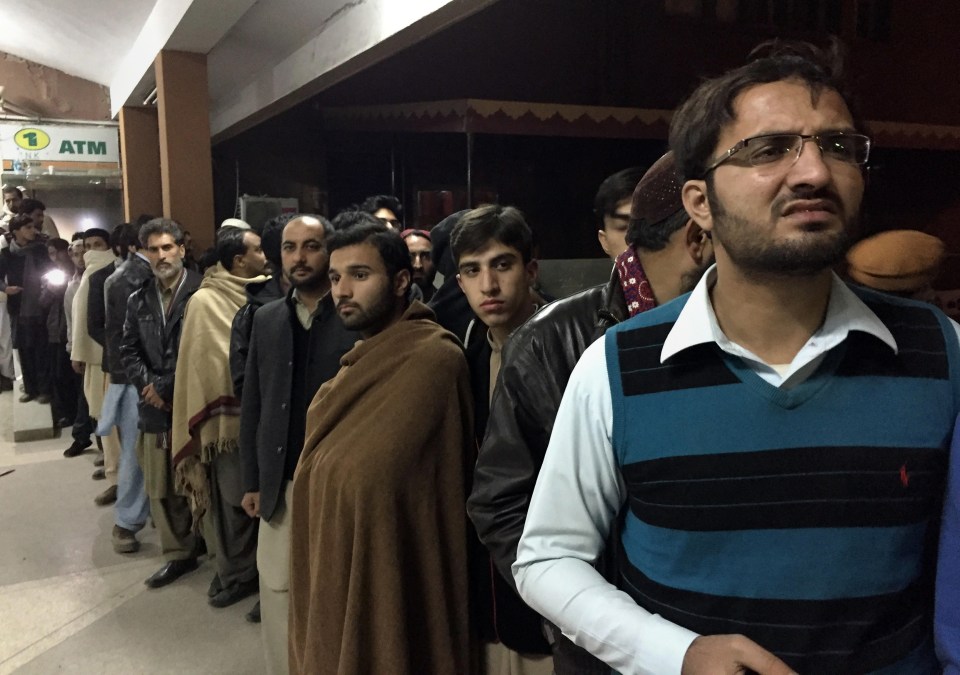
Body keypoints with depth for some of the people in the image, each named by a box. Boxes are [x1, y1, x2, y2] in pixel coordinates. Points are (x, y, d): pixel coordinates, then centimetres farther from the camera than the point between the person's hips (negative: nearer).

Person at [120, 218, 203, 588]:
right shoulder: (138, 300, 12)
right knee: (160, 489, 11)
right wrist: (148, 386, -5)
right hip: (154, 407, 6)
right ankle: (178, 554, 27)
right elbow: (128, 351, 12)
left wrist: (168, 388, -10)